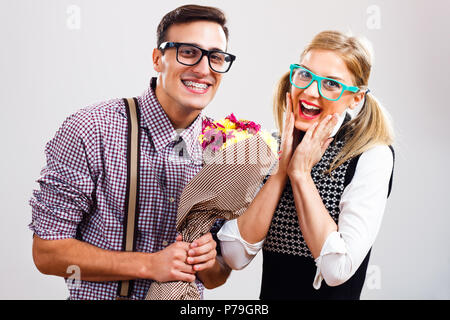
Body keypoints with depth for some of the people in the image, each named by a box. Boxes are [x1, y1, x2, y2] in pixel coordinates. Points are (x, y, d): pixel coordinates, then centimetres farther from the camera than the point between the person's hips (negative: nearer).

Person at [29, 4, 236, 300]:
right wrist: (149, 264, -19)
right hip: (100, 297, -3)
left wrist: (209, 262, -15)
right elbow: (47, 252, -11)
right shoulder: (92, 131, -13)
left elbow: (219, 277, 6)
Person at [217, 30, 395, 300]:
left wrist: (300, 173, -21)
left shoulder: (372, 155, -15)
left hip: (331, 293, -3)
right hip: (270, 292, 4)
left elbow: (338, 270, -23)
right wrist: (282, 169, -18)